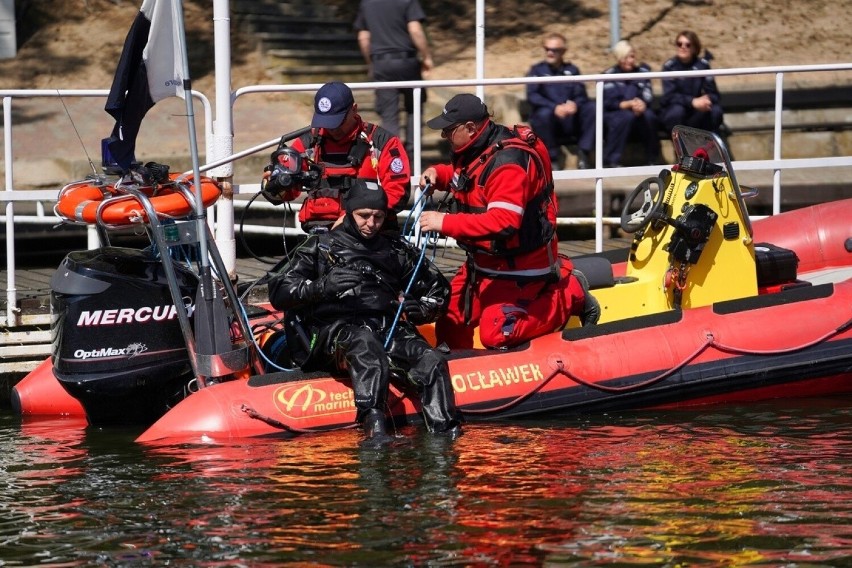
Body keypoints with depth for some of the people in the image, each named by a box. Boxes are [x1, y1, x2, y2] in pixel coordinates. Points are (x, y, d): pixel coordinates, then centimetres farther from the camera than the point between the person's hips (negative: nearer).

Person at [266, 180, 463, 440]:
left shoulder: (396, 251, 24)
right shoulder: (320, 247, 16)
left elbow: (438, 290, 31)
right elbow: (278, 293, 4)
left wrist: (421, 310, 6)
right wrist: (323, 286, -15)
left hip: (387, 328, 4)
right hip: (333, 329, -4)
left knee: (432, 360, -26)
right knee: (364, 342, -40)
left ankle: (445, 436, -38)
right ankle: (374, 427, -56)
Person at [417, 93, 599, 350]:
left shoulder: (507, 162, -27)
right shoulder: (476, 151, 3)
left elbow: (503, 223, -36)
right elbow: (464, 177, 26)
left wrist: (446, 222, -34)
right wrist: (437, 173, 3)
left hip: (517, 267, -9)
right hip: (485, 260, 9)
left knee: (496, 334, -14)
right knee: (449, 319, 4)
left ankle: (569, 298, 1)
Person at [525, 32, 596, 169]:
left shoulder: (571, 70, 14)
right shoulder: (537, 70, 4)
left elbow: (581, 95, 4)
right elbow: (532, 96, -11)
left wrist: (575, 104, -22)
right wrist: (555, 108, -26)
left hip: (571, 121, 3)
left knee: (592, 108, -21)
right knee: (544, 113, -36)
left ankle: (583, 153, -16)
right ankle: (554, 158, -21)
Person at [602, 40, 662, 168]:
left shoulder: (642, 70, 7)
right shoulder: (609, 75, -1)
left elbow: (648, 95, -5)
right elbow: (608, 102, -13)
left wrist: (642, 104, -30)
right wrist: (629, 104, -31)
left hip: (639, 110, 2)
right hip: (614, 115, -2)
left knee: (649, 116, -31)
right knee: (627, 116, -37)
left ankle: (652, 161, -19)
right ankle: (611, 162, -34)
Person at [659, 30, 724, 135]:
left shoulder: (702, 65, -4)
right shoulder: (669, 66, -12)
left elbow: (713, 93, -8)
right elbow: (669, 96, -22)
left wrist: (706, 100, -33)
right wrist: (692, 102, -38)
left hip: (696, 114, 2)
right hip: (672, 112, -2)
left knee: (716, 111, -27)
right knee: (677, 110, -37)